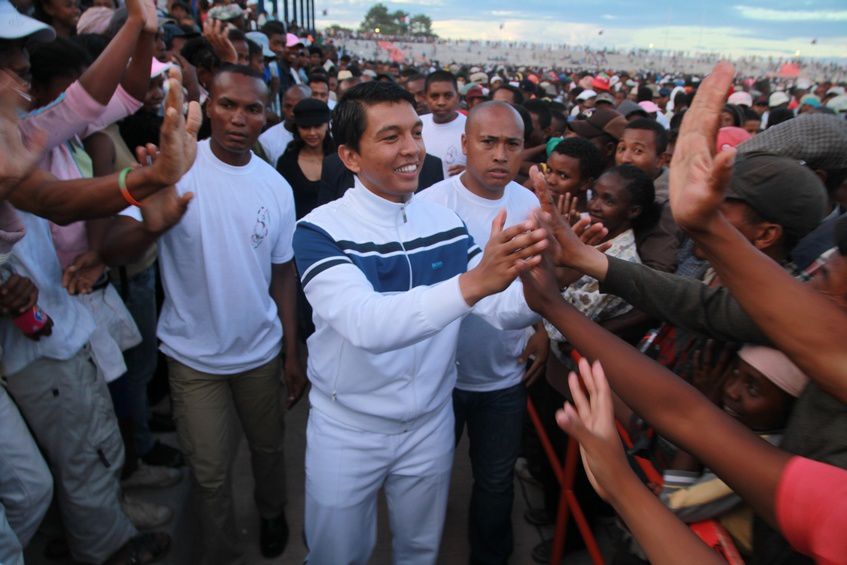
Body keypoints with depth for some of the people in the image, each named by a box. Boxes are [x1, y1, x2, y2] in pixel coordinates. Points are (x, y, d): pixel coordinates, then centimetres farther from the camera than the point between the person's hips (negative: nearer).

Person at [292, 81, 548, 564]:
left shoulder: (446, 222, -5)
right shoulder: (321, 231, -19)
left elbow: (503, 309, -12)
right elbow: (366, 324, -36)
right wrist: (471, 283, -48)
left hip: (432, 422, 4)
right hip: (347, 427, -3)